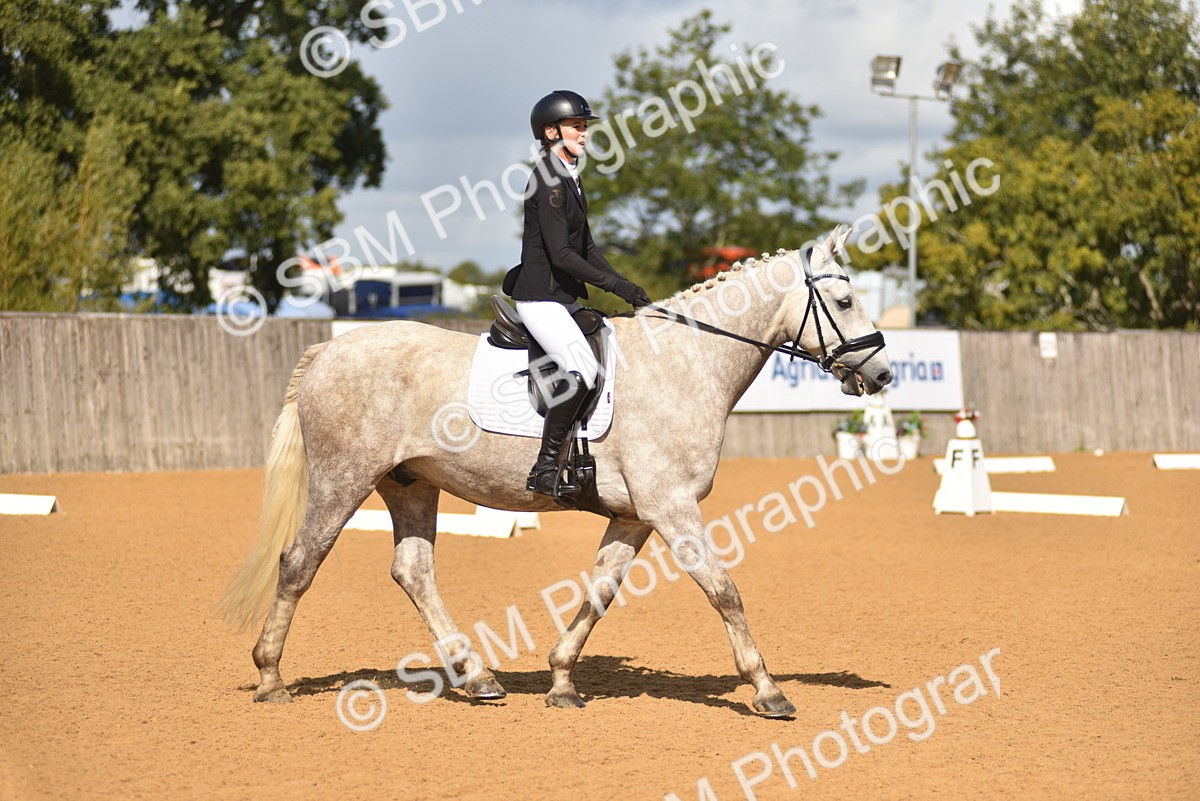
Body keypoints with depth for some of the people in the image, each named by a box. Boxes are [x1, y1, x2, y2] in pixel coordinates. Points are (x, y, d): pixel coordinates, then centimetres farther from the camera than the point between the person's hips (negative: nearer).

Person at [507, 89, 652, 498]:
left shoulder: (570, 178, 15)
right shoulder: (548, 181, -15)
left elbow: (585, 247, 19)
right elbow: (560, 254, -21)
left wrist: (624, 285, 7)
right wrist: (615, 285, -21)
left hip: (566, 296, 10)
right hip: (540, 297, -10)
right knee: (583, 369, -24)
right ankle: (544, 471, -21)